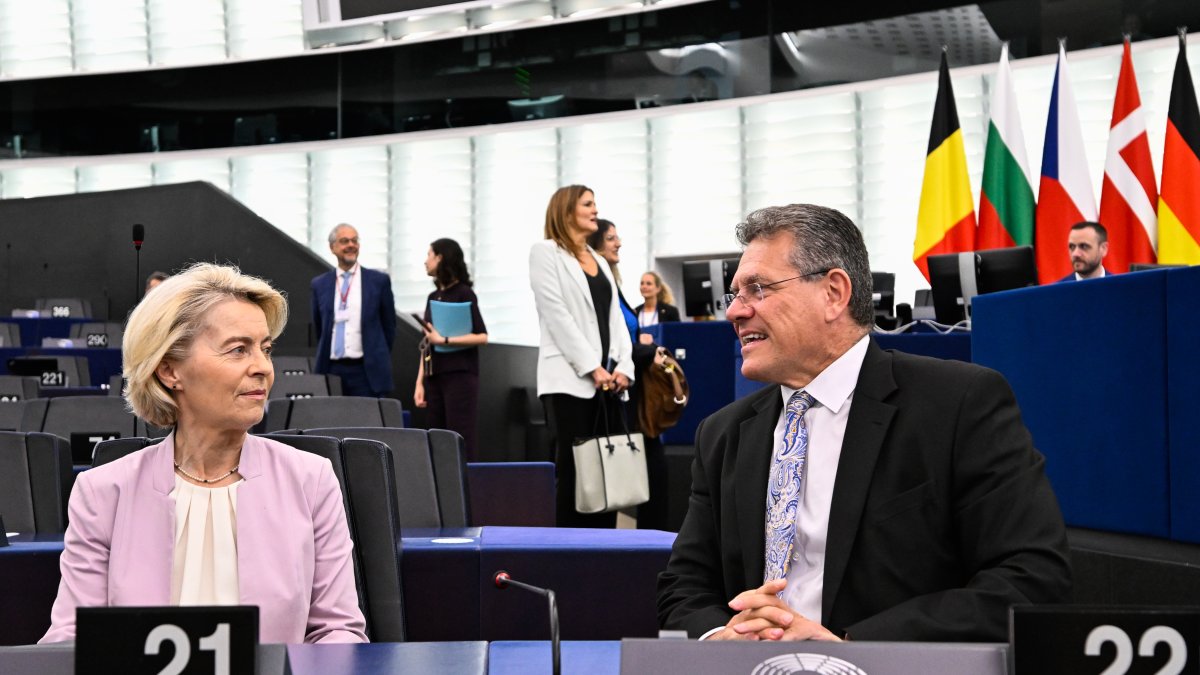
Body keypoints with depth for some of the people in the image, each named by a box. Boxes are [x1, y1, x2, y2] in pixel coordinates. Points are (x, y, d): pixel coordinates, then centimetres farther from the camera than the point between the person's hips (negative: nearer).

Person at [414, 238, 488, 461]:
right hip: (435, 376, 7)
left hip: (459, 375, -7)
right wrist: (420, 382, 8)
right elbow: (427, 344, 15)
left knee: (462, 443, -8)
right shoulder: (433, 297, 14)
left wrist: (443, 340, -17)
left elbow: (482, 337, -12)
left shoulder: (463, 294, -4)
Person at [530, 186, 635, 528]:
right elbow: (556, 315, -8)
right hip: (569, 379, -6)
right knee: (573, 471, -6)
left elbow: (616, 317, 14)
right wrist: (592, 367, -14)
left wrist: (624, 367, -2)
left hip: (607, 381, 6)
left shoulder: (600, 262, 21)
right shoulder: (546, 252, 1)